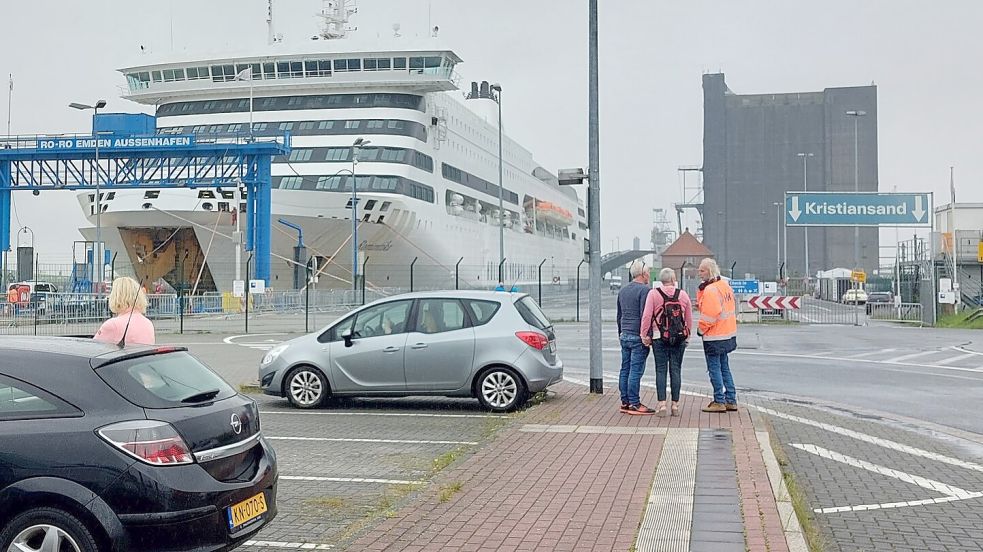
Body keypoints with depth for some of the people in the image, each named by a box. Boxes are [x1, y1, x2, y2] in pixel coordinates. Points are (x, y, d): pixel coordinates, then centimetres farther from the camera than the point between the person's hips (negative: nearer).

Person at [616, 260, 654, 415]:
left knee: (625, 370, 9)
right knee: (636, 370, -7)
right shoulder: (644, 290, -10)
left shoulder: (623, 291, 16)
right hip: (638, 337, -8)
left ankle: (625, 402, 12)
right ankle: (634, 404, -6)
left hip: (624, 336, 8)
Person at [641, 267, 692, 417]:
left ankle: (662, 404, -2)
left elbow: (647, 316, -10)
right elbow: (689, 318, 6)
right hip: (679, 339, 2)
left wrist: (645, 335, -3)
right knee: (676, 370, 7)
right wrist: (687, 336, 16)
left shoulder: (653, 294, -4)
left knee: (661, 370, 3)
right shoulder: (683, 294, 3)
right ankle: (675, 404, 9)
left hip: (659, 338, -2)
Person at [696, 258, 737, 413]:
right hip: (728, 334, 9)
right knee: (724, 367, 16)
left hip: (714, 337, -9)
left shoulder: (710, 290, -19)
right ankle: (731, 401, 20)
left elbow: (710, 314, -23)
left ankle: (719, 402, 3)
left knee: (714, 368, -1)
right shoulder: (725, 285, 9)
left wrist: (701, 330, -9)